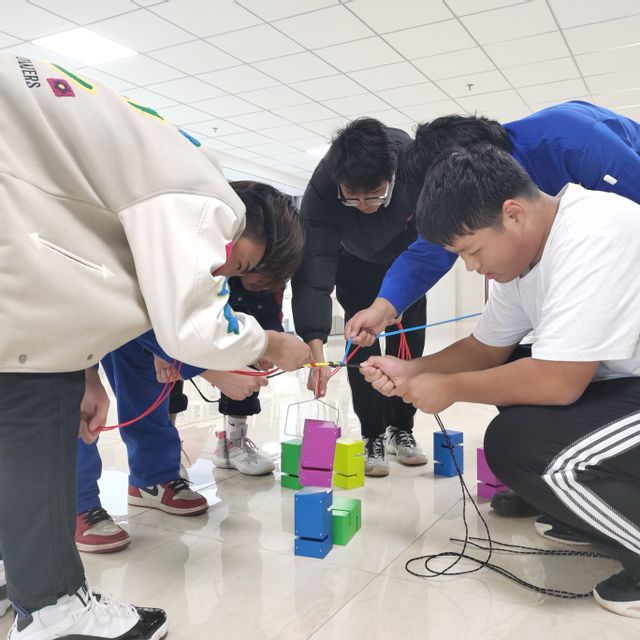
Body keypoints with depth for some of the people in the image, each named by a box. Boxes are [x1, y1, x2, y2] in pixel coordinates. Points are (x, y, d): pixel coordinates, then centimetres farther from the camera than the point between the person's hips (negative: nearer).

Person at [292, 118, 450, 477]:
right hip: (354, 262, -1)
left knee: (409, 338, -1)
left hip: (408, 255, 1)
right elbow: (313, 271, -43)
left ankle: (401, 428, 15)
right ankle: (374, 435, 2)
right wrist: (316, 349, -52)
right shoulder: (321, 189, -39)